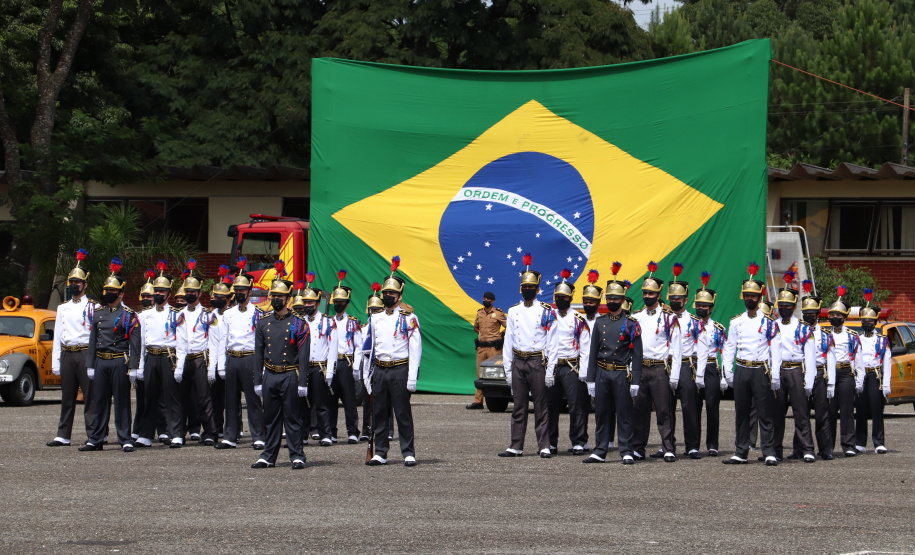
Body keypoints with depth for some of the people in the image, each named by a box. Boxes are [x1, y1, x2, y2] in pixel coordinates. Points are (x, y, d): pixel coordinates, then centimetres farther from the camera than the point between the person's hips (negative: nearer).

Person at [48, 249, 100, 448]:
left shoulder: (93, 308, 1)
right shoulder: (63, 309, 16)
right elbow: (58, 336, 15)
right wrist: (55, 362, 9)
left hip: (86, 354, -5)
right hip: (67, 355, 5)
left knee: (90, 396, -5)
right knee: (67, 397, 8)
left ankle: (93, 436, -4)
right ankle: (63, 435, 12)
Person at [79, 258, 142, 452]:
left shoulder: (129, 316, -2)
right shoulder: (98, 314, 12)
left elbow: (135, 343, -5)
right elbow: (92, 341, 15)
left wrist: (133, 368, -11)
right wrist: (90, 365, 9)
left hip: (119, 363, -5)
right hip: (100, 362, 5)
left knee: (122, 403, -1)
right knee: (100, 402, 7)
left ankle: (126, 440, 2)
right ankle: (96, 440, 11)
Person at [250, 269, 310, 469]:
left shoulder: (298, 323, -3)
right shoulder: (263, 323, 8)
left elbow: (303, 355, -5)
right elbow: (258, 354, 11)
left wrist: (302, 383, -10)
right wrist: (258, 381, 7)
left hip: (290, 376, -4)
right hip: (269, 376, 4)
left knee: (293, 419, 0)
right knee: (271, 419, 9)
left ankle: (297, 456, 5)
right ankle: (269, 456, 15)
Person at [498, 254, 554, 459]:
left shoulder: (546, 311, 0)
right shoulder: (513, 311, 12)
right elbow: (508, 341, 13)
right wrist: (508, 369, 8)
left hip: (537, 362, -4)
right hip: (518, 362, 4)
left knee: (541, 406, -2)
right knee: (518, 406, 6)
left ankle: (544, 447, 0)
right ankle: (516, 447, 9)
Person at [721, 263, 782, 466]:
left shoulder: (768, 323, 0)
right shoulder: (736, 322, 10)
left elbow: (775, 350, -3)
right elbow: (729, 348, 11)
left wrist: (775, 376, -9)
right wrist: (728, 371, 2)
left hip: (761, 371, -4)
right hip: (741, 371, 4)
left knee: (765, 414, -5)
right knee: (741, 414, 7)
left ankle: (769, 454, -5)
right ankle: (741, 453, 12)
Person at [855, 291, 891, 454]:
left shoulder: (882, 341, 7)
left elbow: (887, 363, 2)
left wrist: (886, 385, -6)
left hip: (876, 377, -2)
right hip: (859, 378, 2)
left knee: (877, 411, -6)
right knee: (860, 412, 2)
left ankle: (879, 443, -4)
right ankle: (860, 443, 7)